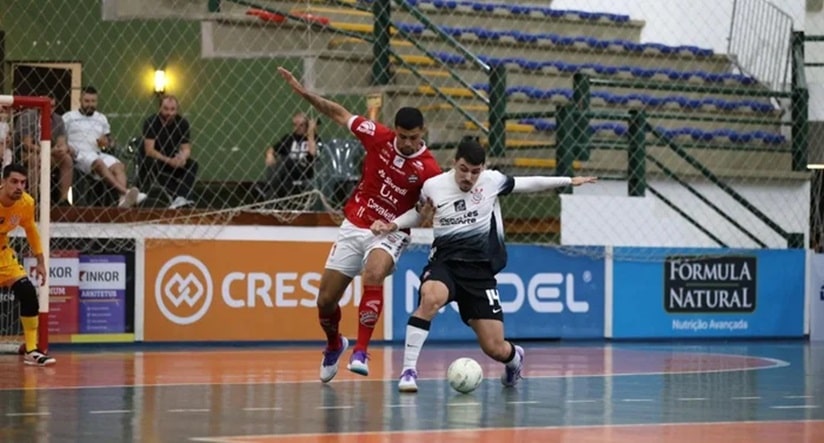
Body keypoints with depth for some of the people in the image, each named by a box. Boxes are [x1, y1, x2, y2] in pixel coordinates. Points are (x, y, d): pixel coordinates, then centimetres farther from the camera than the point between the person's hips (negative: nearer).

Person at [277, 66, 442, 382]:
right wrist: (304, 93, -5)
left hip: (390, 233, -4)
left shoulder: (428, 169, -17)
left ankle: (361, 352, -32)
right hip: (353, 226, 4)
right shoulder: (378, 137, -8)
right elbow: (339, 114, 3)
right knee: (325, 300, 6)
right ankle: (334, 345, 39)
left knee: (373, 275, -37)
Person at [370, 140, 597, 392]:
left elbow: (528, 184, 16)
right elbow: (419, 213, 20)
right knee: (431, 298, -39)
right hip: (445, 262, -1)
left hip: (480, 270, 1)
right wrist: (393, 225, 3)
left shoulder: (492, 181, -2)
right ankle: (408, 370, -30)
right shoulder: (433, 187, -2)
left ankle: (514, 358, 37)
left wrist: (568, 181, 22)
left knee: (495, 348, -3)